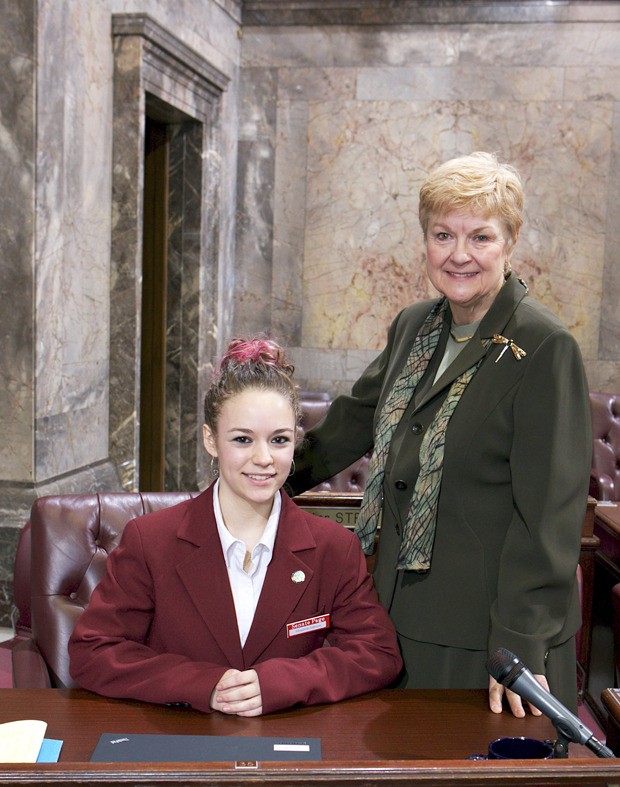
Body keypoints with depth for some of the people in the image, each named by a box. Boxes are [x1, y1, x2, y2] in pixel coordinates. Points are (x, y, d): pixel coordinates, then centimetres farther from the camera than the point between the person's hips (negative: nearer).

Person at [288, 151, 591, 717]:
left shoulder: (544, 348, -15)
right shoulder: (414, 328, 7)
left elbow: (549, 511, -17)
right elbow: (357, 420, 21)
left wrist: (519, 647, -19)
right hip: (405, 617, 7)